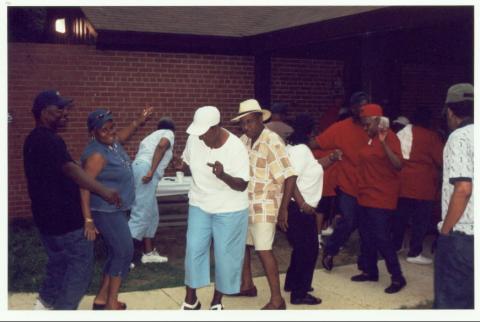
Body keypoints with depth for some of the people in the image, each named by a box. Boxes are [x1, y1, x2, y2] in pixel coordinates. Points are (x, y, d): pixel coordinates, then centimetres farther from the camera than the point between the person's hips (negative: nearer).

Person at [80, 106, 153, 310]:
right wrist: (88, 219, -30)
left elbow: (120, 137, 29)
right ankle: (111, 303, 6)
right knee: (125, 252, -4)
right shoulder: (97, 154, -24)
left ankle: (101, 298, 24)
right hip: (106, 211, -9)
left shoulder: (112, 142, 3)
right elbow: (84, 186, -27)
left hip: (116, 209, 9)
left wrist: (138, 122, 23)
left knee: (115, 253, 14)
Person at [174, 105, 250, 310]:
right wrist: (182, 166, -17)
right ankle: (190, 300, 18)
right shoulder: (194, 140, -9)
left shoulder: (235, 147, -22)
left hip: (229, 209, -3)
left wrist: (223, 176, -39)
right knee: (194, 250, 0)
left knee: (225, 255, 3)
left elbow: (242, 185, -20)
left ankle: (217, 302, 22)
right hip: (199, 205, 3)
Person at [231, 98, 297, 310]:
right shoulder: (244, 140, 4)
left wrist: (283, 209, -18)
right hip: (245, 205, 8)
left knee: (263, 250, -7)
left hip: (264, 206, -7)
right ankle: (247, 285, 37)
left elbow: (289, 176, -20)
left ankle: (277, 300, 2)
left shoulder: (272, 142, -18)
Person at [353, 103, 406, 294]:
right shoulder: (371, 138, 13)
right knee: (366, 235, 14)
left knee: (381, 238, -8)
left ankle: (397, 278, 1)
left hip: (382, 198, -9)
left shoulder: (389, 137, -13)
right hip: (366, 196, 9)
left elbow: (398, 165, -25)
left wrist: (384, 143, -33)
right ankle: (370, 271, 27)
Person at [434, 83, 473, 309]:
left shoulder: (459, 137, -10)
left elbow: (463, 188, -21)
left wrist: (445, 229, -12)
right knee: (469, 295, 18)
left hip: (462, 234, -7)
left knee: (451, 298, 4)